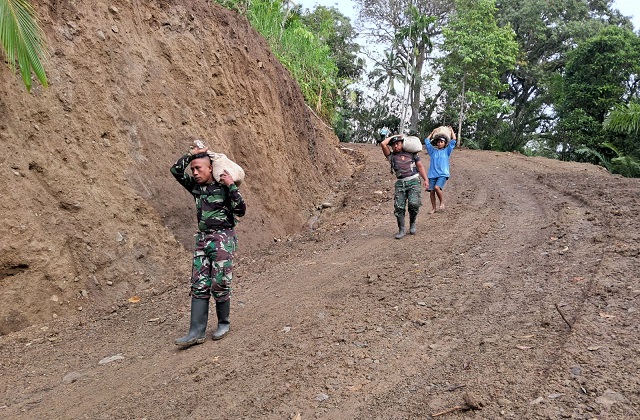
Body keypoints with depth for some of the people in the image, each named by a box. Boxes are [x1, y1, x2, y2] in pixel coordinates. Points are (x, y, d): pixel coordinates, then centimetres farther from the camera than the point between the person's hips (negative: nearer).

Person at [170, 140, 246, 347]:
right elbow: (176, 170, 5)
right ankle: (197, 332, 2)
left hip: (223, 238, -6)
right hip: (202, 238, 6)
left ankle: (224, 323, 17)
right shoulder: (196, 186, 10)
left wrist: (232, 186, -17)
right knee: (199, 285, 1)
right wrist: (192, 153, 3)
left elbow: (241, 210, -14)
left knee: (220, 284, -4)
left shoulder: (224, 188, -5)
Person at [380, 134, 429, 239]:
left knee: (414, 203, -17)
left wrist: (425, 179, 5)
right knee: (399, 207, -8)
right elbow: (383, 144, -1)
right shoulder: (391, 156, 12)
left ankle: (412, 223, 8)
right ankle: (401, 230, 2)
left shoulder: (411, 153, 13)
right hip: (400, 183, 2)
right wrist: (393, 136, 13)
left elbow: (420, 166, 13)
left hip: (413, 180, -1)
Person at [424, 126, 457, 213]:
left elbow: (454, 140, 9)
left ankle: (442, 202, -4)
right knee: (431, 191, -2)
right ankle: (433, 208, 9)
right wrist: (432, 132, 28)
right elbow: (426, 141, 19)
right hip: (432, 174, 3)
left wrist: (451, 130, 20)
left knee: (437, 187, -25)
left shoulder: (447, 151, 11)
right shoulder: (433, 151, 15)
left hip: (443, 174, -3)